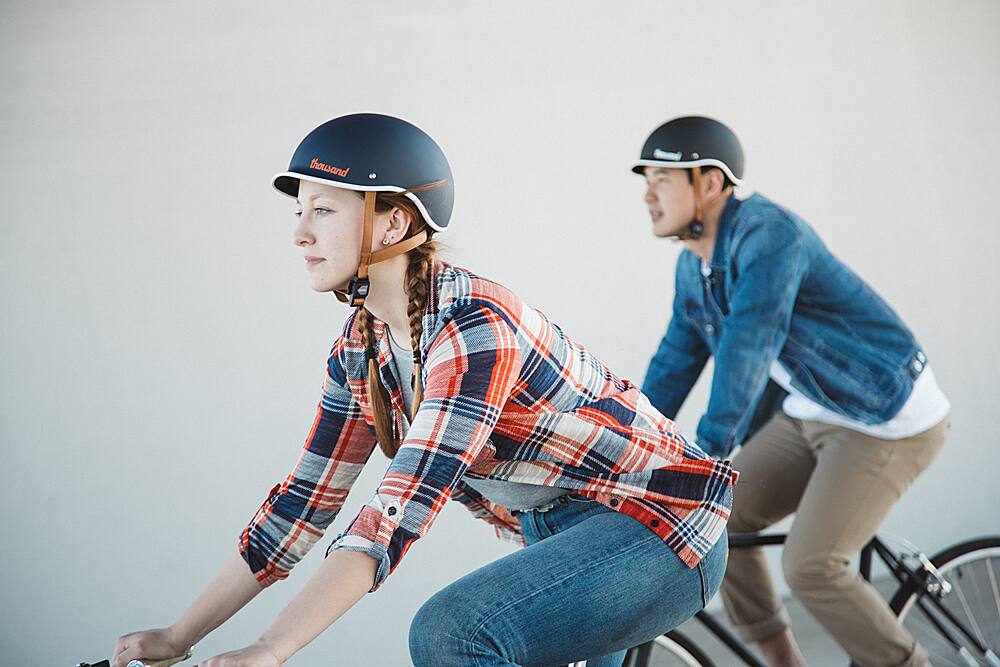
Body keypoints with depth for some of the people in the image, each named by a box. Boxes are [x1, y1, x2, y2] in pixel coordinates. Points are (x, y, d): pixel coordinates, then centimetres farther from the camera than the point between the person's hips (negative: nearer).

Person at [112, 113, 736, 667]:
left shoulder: (473, 329, -26)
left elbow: (400, 511, -35)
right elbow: (304, 499, 2)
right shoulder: (362, 346, 0)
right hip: (562, 532, 9)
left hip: (661, 532, -8)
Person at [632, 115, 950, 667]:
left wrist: (706, 454, -41)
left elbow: (748, 348, -35)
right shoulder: (694, 266, 3)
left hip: (888, 418, -9)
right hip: (810, 414, 9)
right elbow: (675, 363, 9)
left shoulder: (767, 233, -25)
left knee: (809, 566, -17)